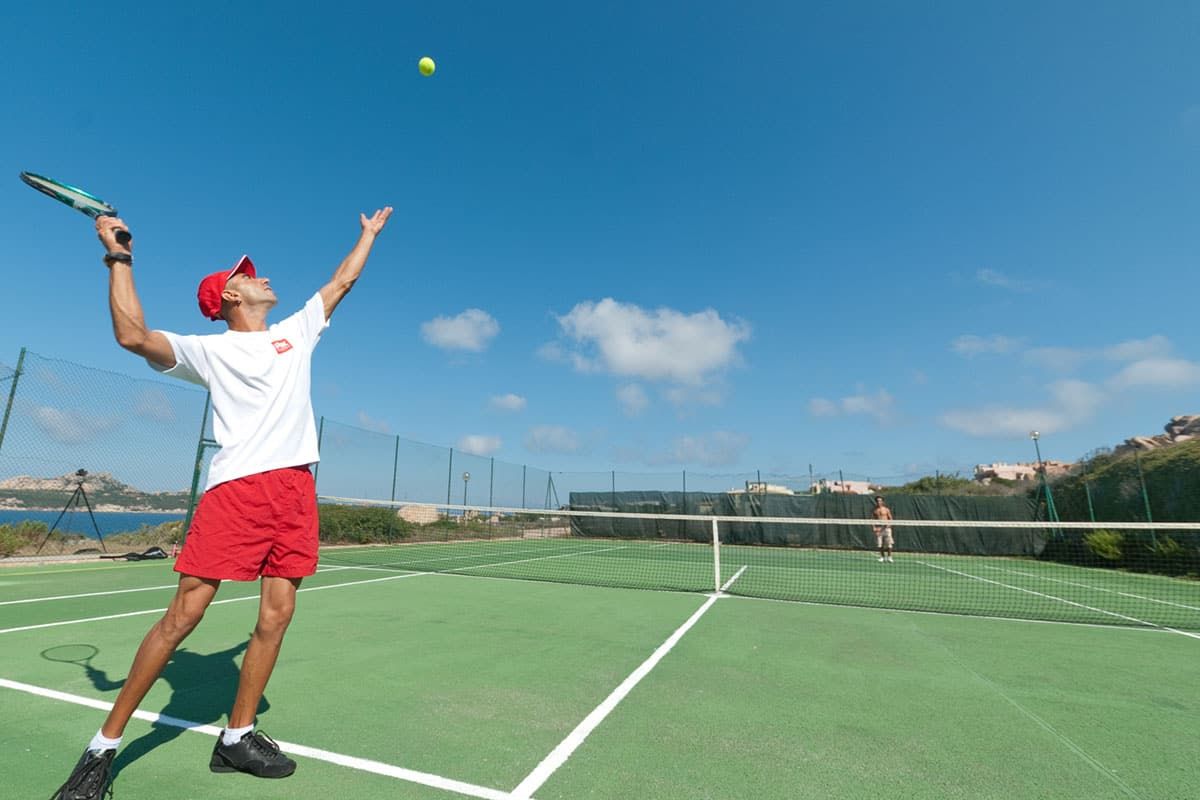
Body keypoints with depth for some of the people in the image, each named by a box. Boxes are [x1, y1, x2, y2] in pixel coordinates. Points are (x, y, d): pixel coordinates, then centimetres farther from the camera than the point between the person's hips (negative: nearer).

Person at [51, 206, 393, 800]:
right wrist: (119, 257, -1)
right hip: (235, 487, -4)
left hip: (296, 488, 4)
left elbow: (341, 283, 29)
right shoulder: (209, 349, 9)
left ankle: (237, 736, 18)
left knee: (276, 615, 3)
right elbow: (133, 336, -7)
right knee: (183, 615, -4)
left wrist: (369, 234, 37)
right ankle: (104, 746, 16)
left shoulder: (296, 331, 21)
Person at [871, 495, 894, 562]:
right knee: (879, 544, 2)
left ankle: (889, 557, 3)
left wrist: (889, 524, -14)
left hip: (886, 528, -1)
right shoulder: (874, 510, 6)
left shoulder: (886, 509, 3)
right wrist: (873, 527, -8)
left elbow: (891, 518, 4)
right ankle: (882, 557, 13)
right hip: (878, 528, 1)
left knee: (888, 543, -7)